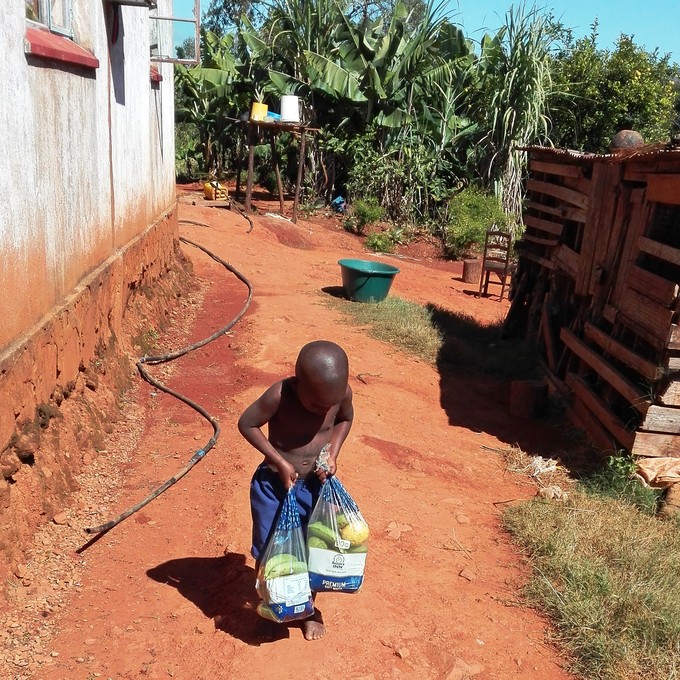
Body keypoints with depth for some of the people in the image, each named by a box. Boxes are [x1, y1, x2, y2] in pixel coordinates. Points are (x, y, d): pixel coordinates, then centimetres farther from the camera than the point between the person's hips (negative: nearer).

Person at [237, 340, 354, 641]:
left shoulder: (342, 393, -18)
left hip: (316, 484, 3)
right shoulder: (279, 395, -29)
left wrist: (333, 453, -11)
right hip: (274, 483, -2)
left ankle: (309, 607, 39)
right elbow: (246, 423, -16)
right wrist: (280, 462, -20)